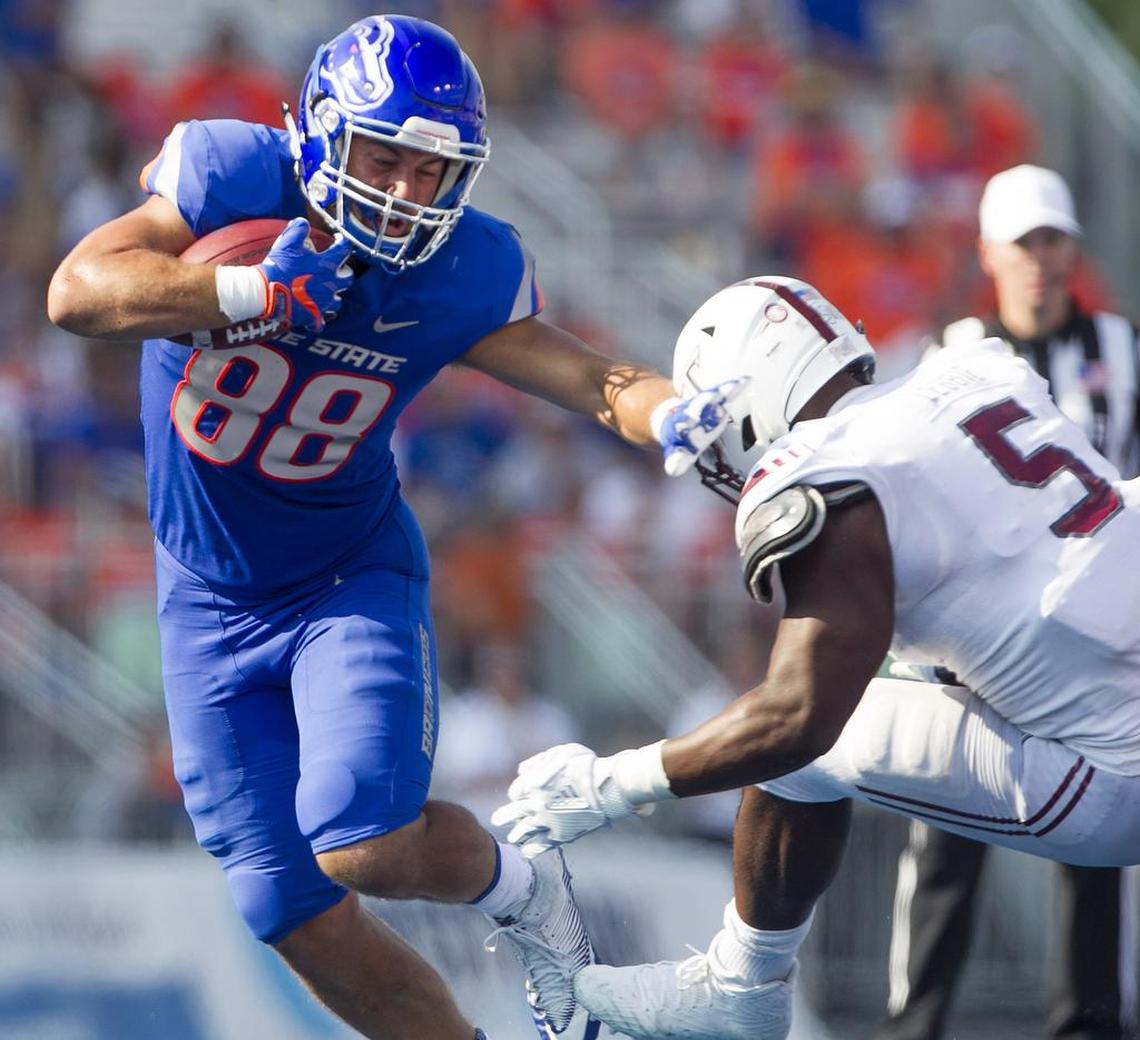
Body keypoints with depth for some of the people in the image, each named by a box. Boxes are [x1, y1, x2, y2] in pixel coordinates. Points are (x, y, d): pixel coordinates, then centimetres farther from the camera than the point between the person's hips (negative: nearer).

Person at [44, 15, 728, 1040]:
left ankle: (520, 893, 10)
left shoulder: (462, 272, -15)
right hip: (211, 601, 1)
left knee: (370, 847, -23)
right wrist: (252, 291, -38)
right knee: (298, 916, 0)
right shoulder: (237, 179, -18)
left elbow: (593, 378, -13)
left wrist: (679, 416, -35)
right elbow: (78, 293, -27)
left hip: (352, 580, -1)